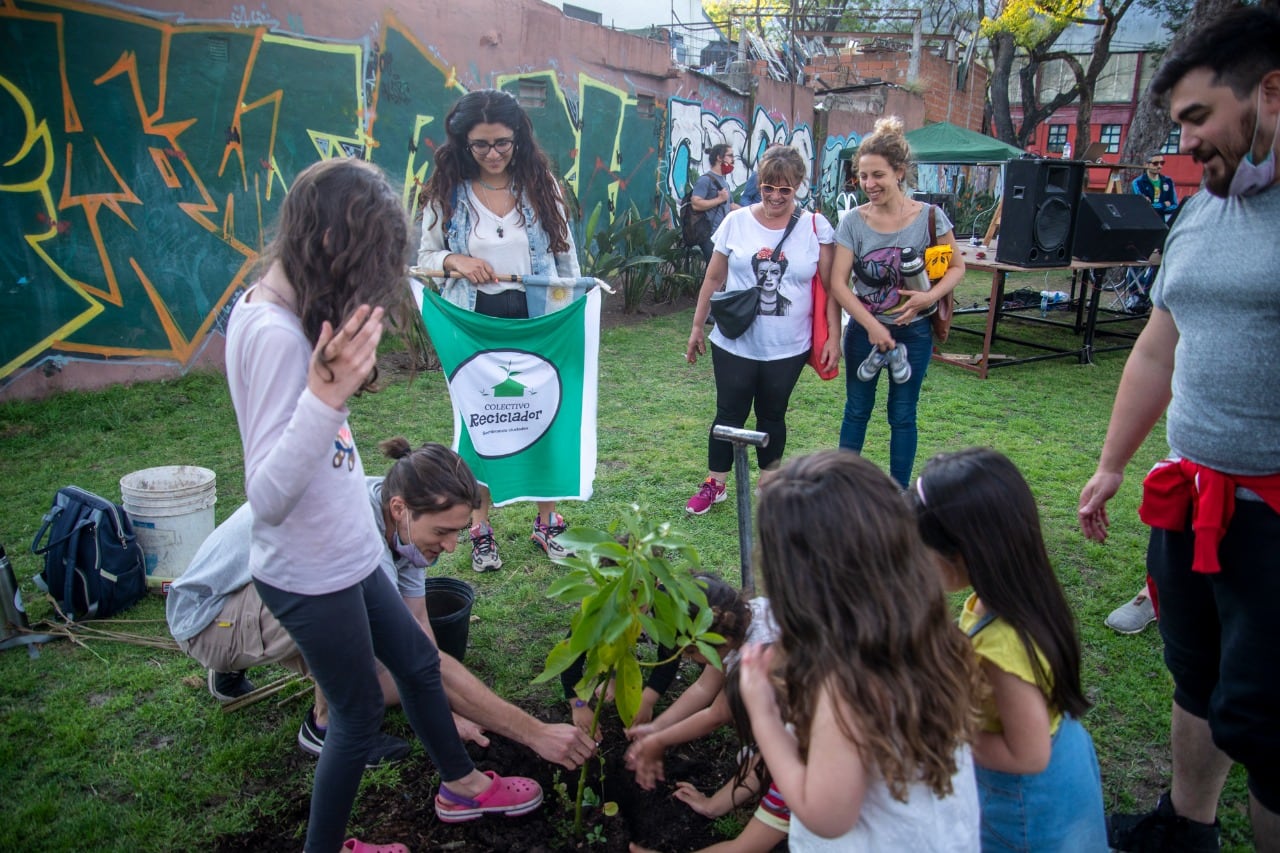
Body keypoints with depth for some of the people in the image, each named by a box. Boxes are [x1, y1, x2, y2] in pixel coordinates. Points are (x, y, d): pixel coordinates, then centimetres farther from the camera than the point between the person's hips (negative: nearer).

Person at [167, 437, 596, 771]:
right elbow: (426, 661, -39)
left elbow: (419, 627, -3)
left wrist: (445, 713, -7)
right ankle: (325, 726, -8)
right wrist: (535, 733, -37)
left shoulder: (400, 519, -13)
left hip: (272, 601, 8)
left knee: (397, 687, 2)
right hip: (208, 614, -8)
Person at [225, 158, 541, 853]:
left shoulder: (265, 307, 0)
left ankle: (460, 786, 47)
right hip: (309, 574, -9)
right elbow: (266, 499, -35)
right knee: (358, 711, 13)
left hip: (340, 555, 9)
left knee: (417, 663, 24)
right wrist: (326, 396, -44)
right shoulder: (276, 334, -28)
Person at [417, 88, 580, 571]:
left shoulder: (540, 185, 2)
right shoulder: (446, 192, -1)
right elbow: (425, 255, 6)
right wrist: (454, 261, -15)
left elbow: (565, 254, 7)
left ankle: (547, 522, 23)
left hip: (536, 318, 1)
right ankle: (480, 530, 22)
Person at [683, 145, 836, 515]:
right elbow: (713, 279, 5)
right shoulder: (736, 222, -2)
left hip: (788, 348, 0)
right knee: (729, 414, 9)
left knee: (772, 416, 14)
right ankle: (715, 484, 24)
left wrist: (833, 336, -7)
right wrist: (698, 326, 7)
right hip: (734, 343, 0)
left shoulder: (815, 227, -4)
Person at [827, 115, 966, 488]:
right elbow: (838, 282, -12)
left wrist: (931, 296, -19)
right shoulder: (853, 221, -8)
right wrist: (872, 326, -21)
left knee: (902, 415, 9)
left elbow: (957, 266, 1)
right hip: (864, 328, 1)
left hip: (914, 330, -1)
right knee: (857, 410, 12)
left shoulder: (930, 218, -9)